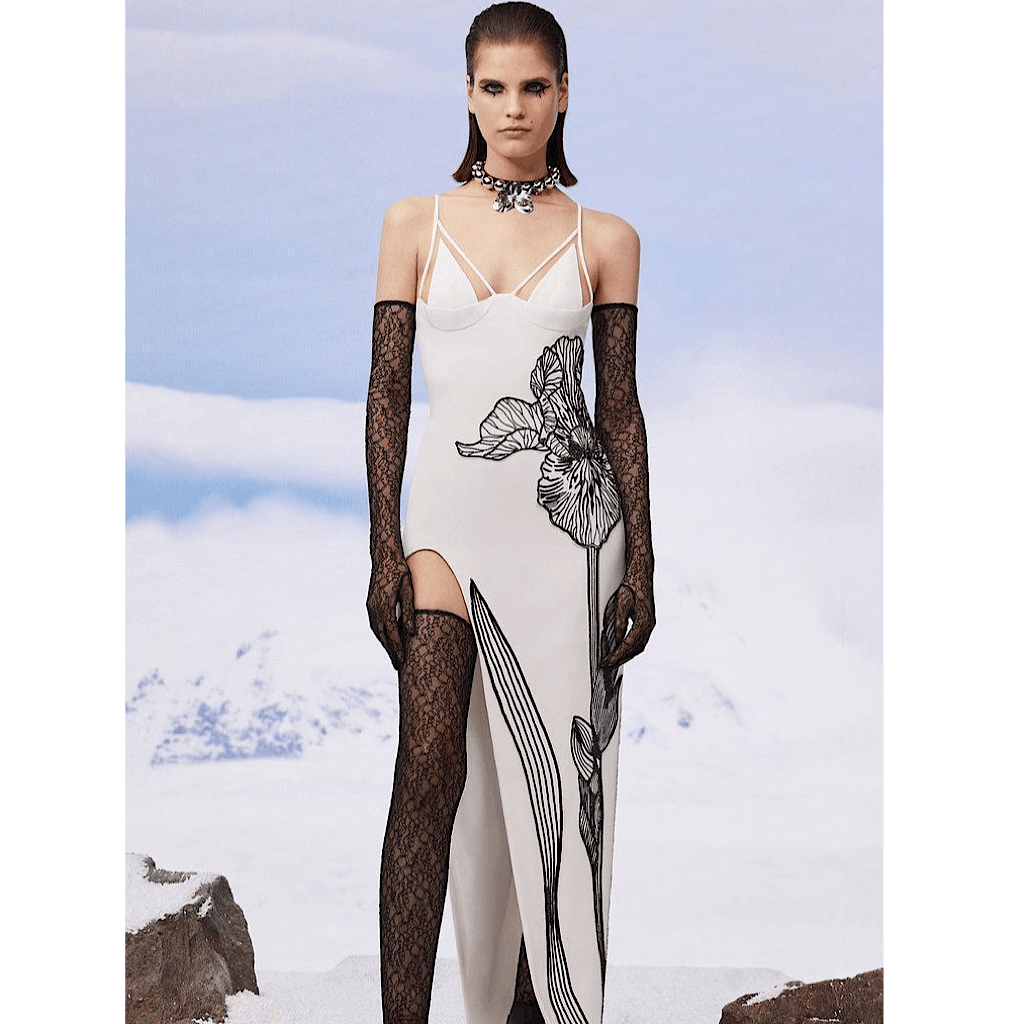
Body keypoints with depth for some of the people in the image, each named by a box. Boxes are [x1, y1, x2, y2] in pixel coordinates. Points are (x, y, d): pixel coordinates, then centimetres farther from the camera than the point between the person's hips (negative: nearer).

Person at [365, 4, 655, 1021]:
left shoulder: (604, 239, 6)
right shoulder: (416, 223, 6)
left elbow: (619, 405, 6)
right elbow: (387, 390, 4)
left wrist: (641, 563, 1)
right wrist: (385, 550, -3)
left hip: (570, 516, 1)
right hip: (450, 516, 0)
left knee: (560, 777, 4)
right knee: (430, 770, -11)